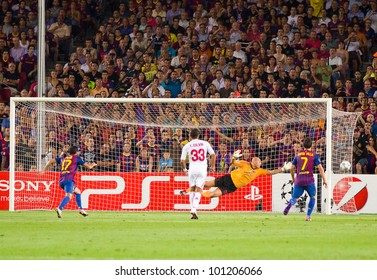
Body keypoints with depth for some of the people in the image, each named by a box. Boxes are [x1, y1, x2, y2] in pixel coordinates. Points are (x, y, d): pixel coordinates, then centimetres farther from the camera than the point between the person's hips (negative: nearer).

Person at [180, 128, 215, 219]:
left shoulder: (186, 146, 3)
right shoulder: (205, 143, 5)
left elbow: (182, 161, -1)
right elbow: (213, 154, 7)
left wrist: (184, 169, 18)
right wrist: (212, 166, 21)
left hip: (192, 170, 0)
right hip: (202, 170, 0)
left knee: (192, 189, 16)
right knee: (198, 191, 0)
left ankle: (192, 208, 15)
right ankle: (194, 209, -16)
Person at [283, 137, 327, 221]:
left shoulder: (298, 155, 11)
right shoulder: (314, 155, 2)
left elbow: (292, 168, 15)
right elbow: (320, 168, -5)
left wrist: (293, 179, 30)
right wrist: (324, 180, 0)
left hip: (298, 180, 2)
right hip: (309, 180, -2)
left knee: (295, 198, 8)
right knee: (313, 197, 19)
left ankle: (289, 205, -28)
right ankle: (308, 216, 10)